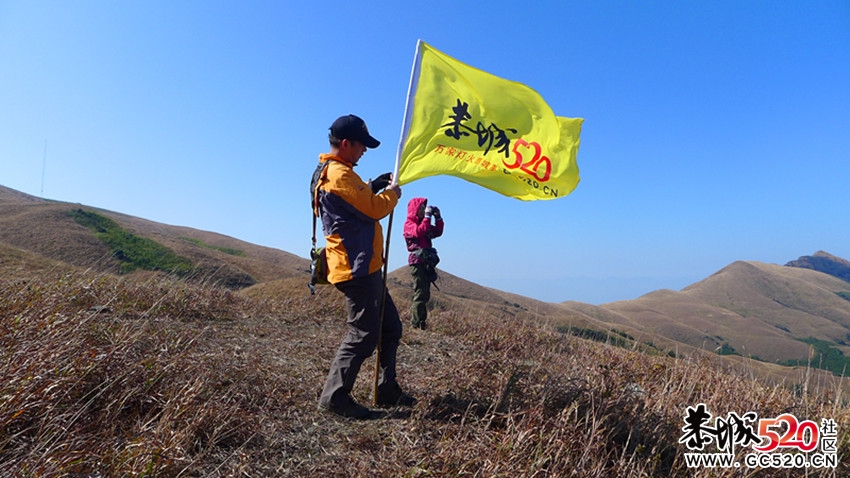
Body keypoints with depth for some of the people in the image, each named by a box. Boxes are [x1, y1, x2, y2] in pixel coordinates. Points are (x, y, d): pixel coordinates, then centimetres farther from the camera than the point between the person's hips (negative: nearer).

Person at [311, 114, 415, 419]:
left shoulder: (329, 172, 18)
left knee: (390, 328, 16)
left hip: (363, 268, 11)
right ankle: (334, 397, 7)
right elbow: (376, 209, -17)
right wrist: (393, 192, 1)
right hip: (357, 269, -11)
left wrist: (372, 187, 16)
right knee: (364, 334, -4)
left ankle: (387, 391, 24)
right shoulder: (339, 174, -16)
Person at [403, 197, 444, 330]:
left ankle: (422, 322, 14)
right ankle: (417, 324, -11)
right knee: (420, 293, -13)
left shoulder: (423, 222, 22)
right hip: (417, 261, -9)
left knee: (424, 294, 9)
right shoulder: (409, 223, -2)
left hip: (426, 263, 9)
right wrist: (427, 217, -20)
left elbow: (438, 232, 20)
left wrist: (438, 217, 9)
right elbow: (418, 232, -22)